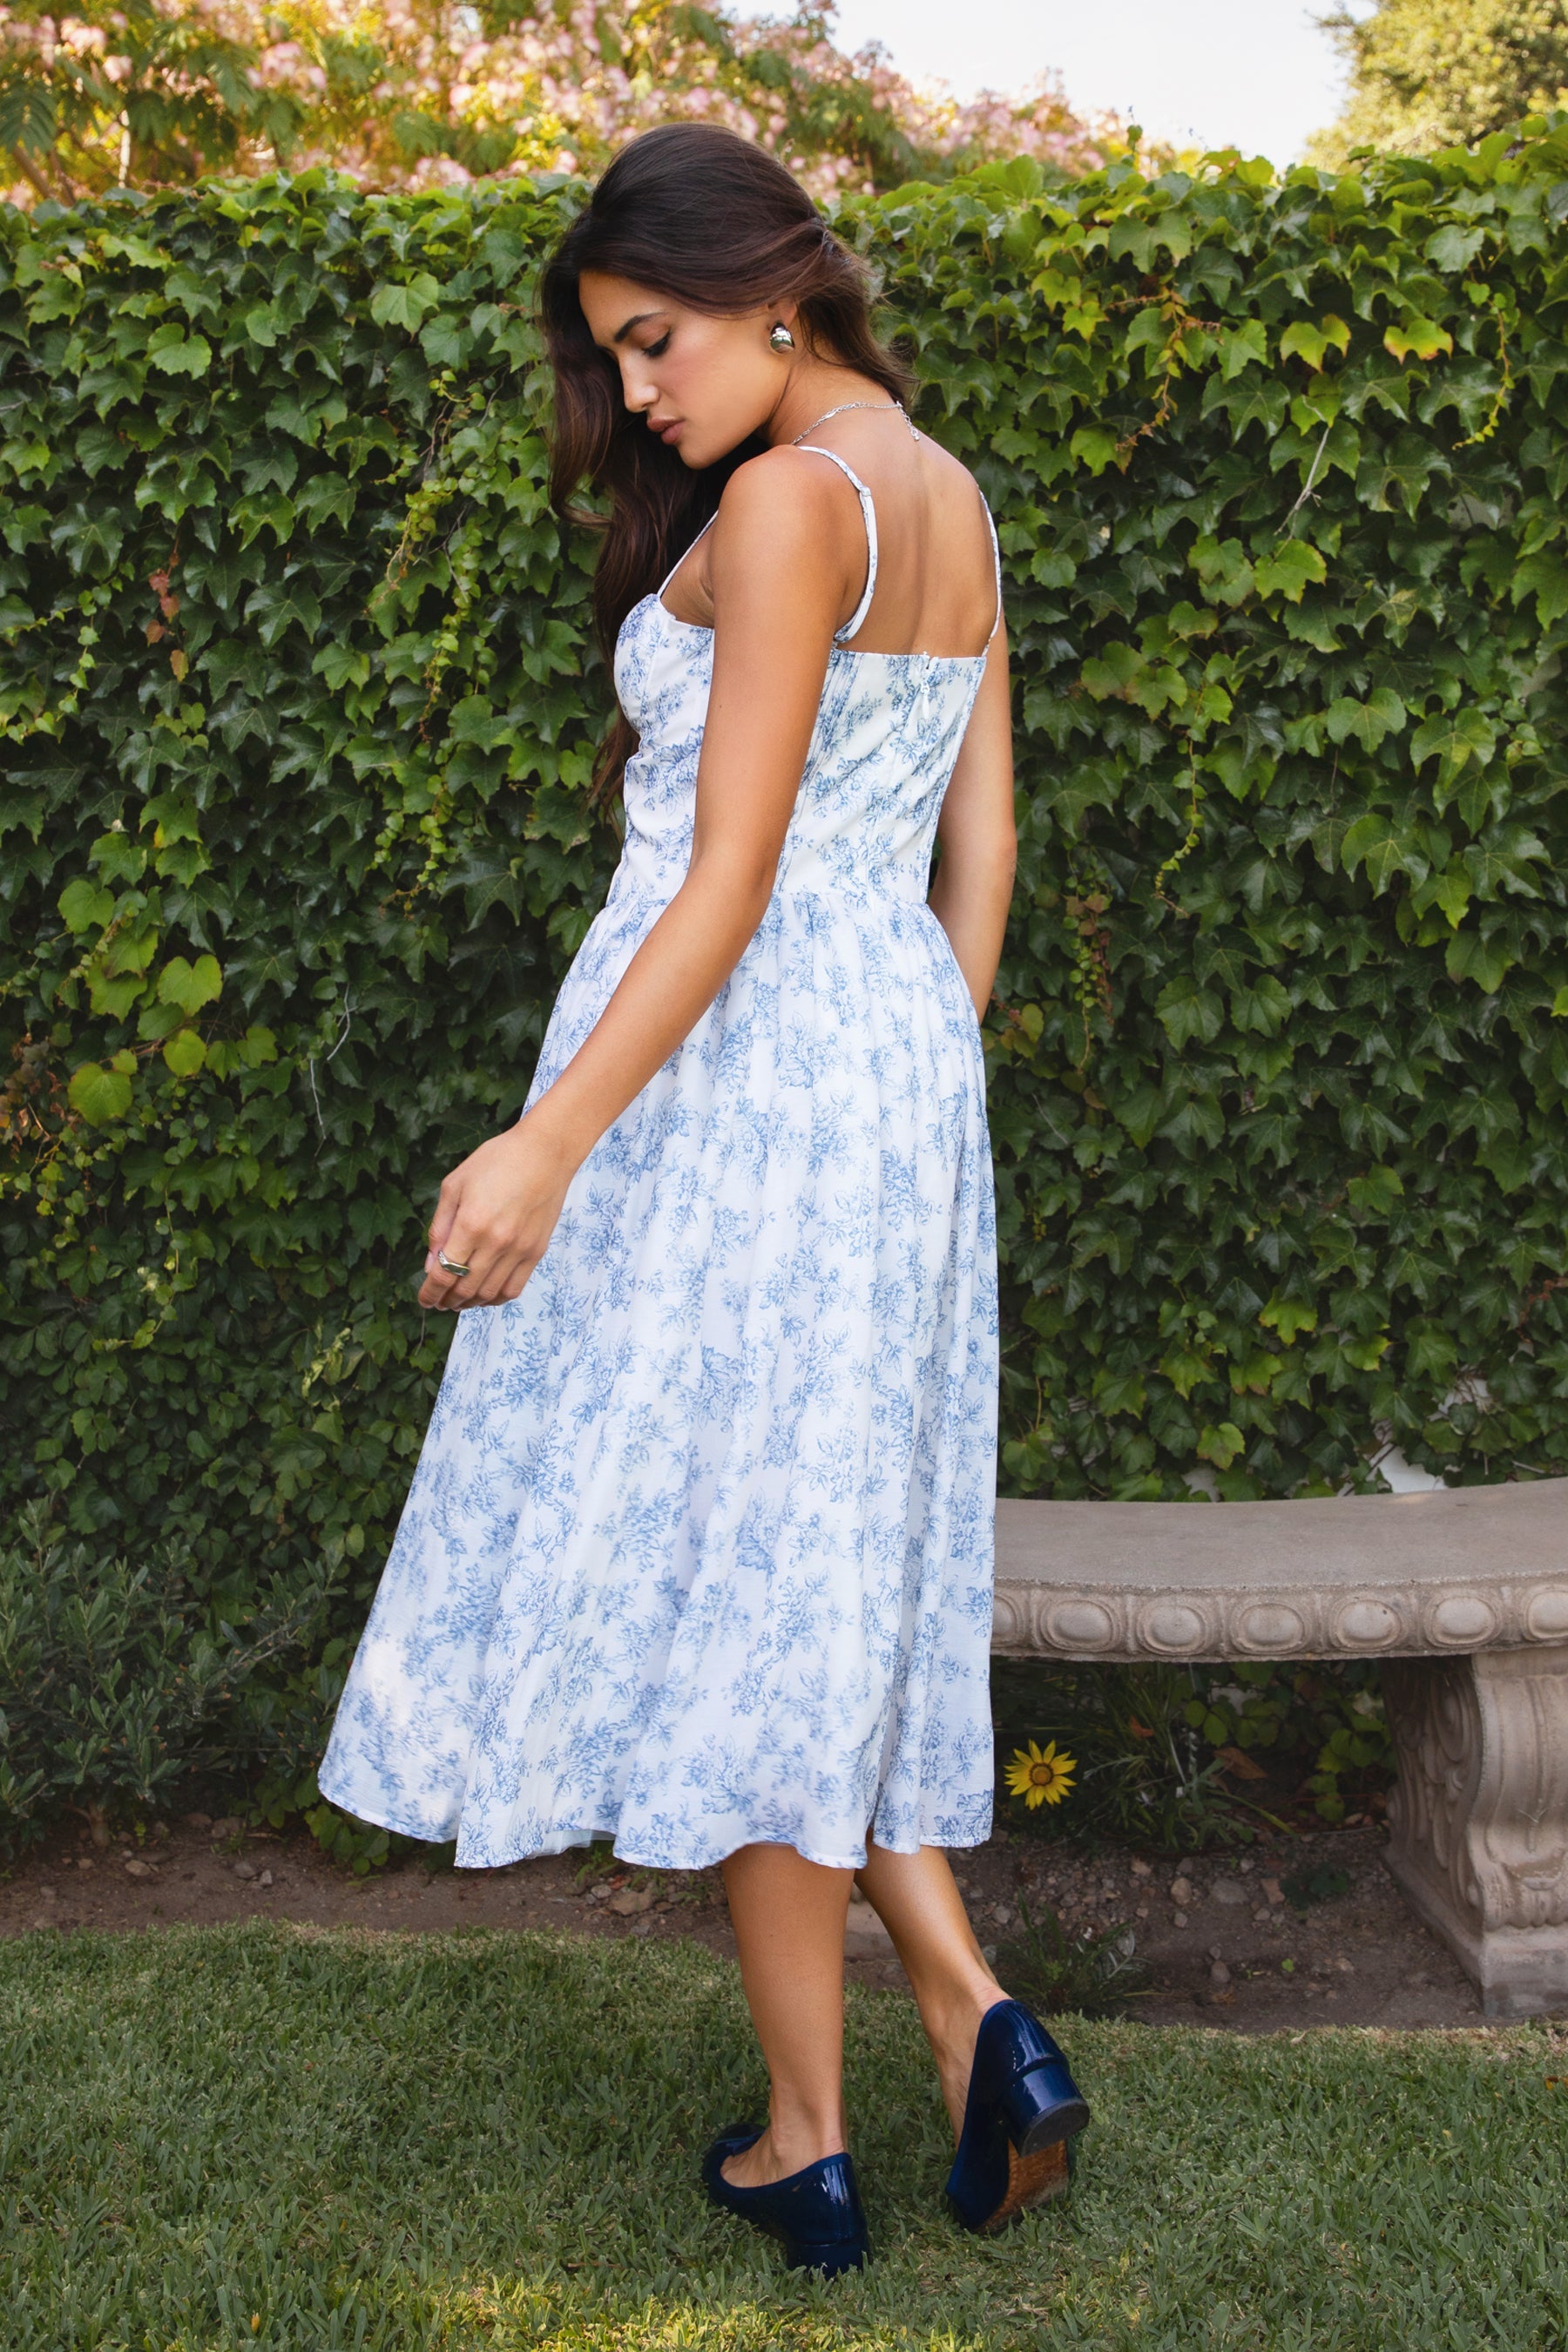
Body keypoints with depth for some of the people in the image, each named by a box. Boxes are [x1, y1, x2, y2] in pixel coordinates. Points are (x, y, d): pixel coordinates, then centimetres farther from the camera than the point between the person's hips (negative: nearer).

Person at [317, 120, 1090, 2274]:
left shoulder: (787, 498, -12)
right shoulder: (953, 501, 15)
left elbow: (732, 875, -19)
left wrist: (553, 1142, -20)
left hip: (737, 1061, -9)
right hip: (897, 1054, 9)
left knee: (721, 1565, 1)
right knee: (828, 1561, 17)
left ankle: (809, 2141, 13)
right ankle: (977, 2016, 11)